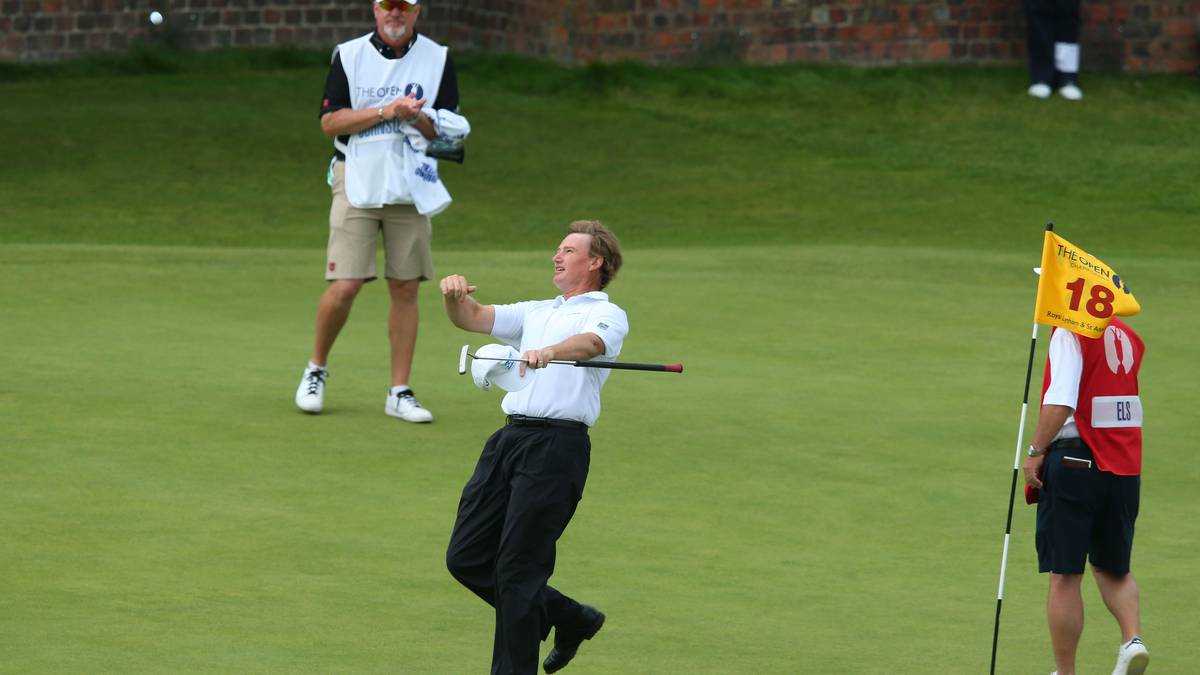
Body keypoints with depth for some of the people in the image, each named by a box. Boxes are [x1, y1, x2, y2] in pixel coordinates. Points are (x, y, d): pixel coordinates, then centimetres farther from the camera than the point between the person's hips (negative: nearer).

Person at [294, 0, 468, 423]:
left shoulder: (437, 59, 5)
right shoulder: (349, 55, 2)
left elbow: (451, 131, 2)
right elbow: (329, 122, -3)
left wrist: (416, 118, -18)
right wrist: (385, 111, -14)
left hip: (411, 189, 2)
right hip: (357, 182, -2)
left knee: (405, 289, 2)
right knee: (344, 288, -10)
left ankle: (400, 392, 8)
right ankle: (316, 369, 13)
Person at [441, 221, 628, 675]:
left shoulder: (606, 315, 4)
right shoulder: (537, 313, 26)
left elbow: (591, 343, -19)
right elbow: (472, 318, 18)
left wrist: (549, 351, -40)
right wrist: (454, 296, -5)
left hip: (557, 446, -8)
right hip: (511, 435, 8)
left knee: (517, 569, -8)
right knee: (465, 557, 6)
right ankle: (570, 620, 20)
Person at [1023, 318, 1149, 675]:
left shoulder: (1070, 333, -12)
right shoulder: (1128, 337, 9)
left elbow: (1061, 402, -23)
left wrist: (1036, 452, -18)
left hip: (1074, 461, -6)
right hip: (1125, 468, 6)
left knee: (1065, 577, 3)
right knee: (1113, 568, 21)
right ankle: (1132, 639, -1)